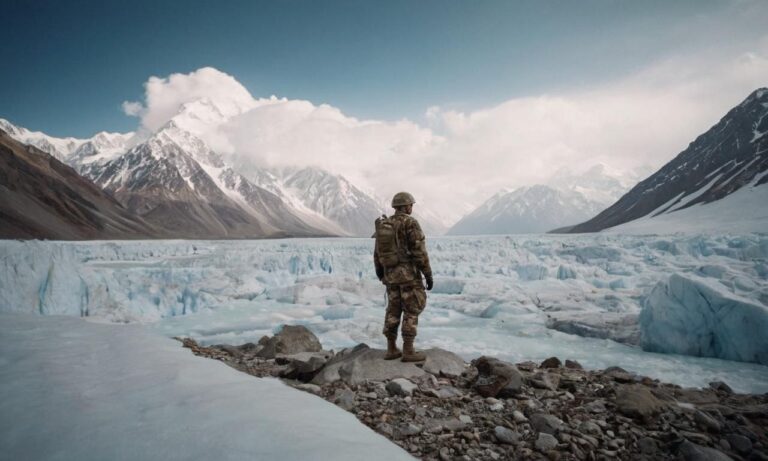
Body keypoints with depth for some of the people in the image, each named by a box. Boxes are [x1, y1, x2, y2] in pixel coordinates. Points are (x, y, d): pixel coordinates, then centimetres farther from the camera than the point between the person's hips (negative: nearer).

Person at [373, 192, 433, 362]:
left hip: (391, 273, 7)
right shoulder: (411, 223, -11)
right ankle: (408, 351, 1)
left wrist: (380, 274, 23)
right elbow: (419, 251, -16)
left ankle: (391, 349, 12)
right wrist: (428, 274, -12)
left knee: (393, 311, 11)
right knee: (412, 311, -1)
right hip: (409, 273, -7)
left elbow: (378, 252, 12)